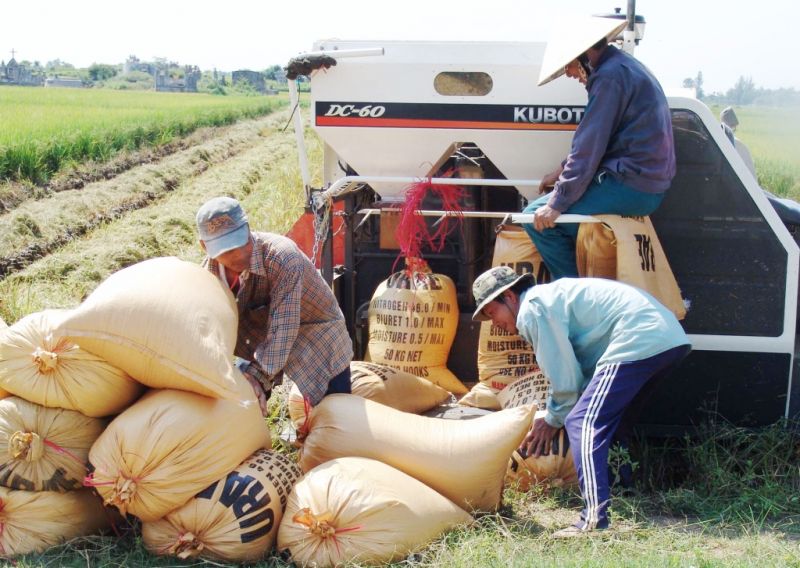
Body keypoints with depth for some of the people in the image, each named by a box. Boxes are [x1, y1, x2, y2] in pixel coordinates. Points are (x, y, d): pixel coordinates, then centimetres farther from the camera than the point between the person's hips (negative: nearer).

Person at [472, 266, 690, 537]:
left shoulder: (532, 309, -3)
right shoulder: (553, 295, 27)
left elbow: (565, 377, -5)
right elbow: (576, 368, 26)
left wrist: (553, 420, 11)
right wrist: (554, 416, 23)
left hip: (639, 341, -11)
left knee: (583, 422, -12)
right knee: (612, 421, 24)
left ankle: (595, 519, -20)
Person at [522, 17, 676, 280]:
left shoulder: (610, 75, -15)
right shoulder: (624, 66, 17)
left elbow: (589, 147, -19)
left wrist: (557, 204, -17)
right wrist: (563, 172, 23)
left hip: (631, 186, -11)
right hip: (649, 184, 11)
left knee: (536, 217, -9)